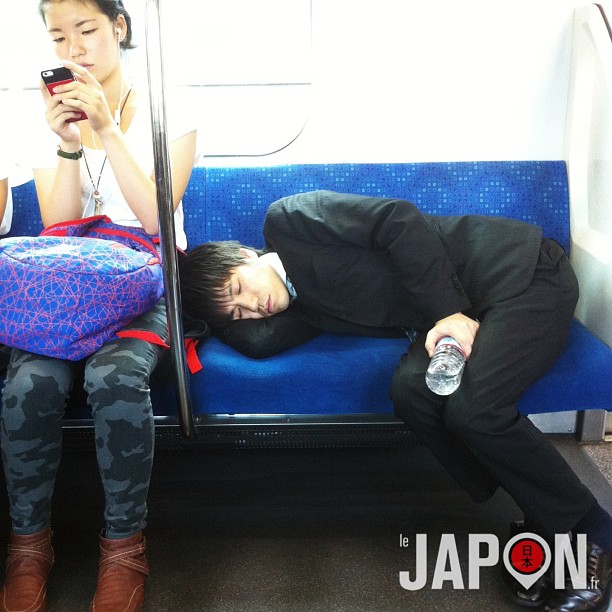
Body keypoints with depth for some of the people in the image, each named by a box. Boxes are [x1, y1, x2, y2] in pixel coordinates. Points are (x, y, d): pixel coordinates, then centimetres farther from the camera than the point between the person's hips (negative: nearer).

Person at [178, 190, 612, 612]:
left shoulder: (288, 219, -8)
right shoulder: (300, 305, 12)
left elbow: (399, 220, -17)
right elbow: (257, 342, -7)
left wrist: (450, 310, -21)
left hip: (521, 268, -7)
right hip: (463, 307, 7)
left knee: (473, 408, -26)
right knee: (410, 388, -18)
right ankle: (544, 523, -2)